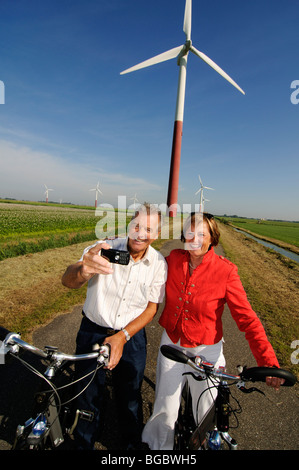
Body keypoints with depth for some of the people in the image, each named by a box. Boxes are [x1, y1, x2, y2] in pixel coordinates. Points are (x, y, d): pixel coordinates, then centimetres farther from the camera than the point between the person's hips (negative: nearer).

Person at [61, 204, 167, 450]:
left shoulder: (159, 263, -12)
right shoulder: (105, 249, -19)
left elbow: (152, 307, -6)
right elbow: (67, 280, -30)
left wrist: (122, 337, -17)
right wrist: (83, 271, -54)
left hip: (131, 336, 2)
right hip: (93, 332, -1)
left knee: (130, 398, 19)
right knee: (88, 395, 16)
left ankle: (133, 443, 51)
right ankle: (84, 444, 48)